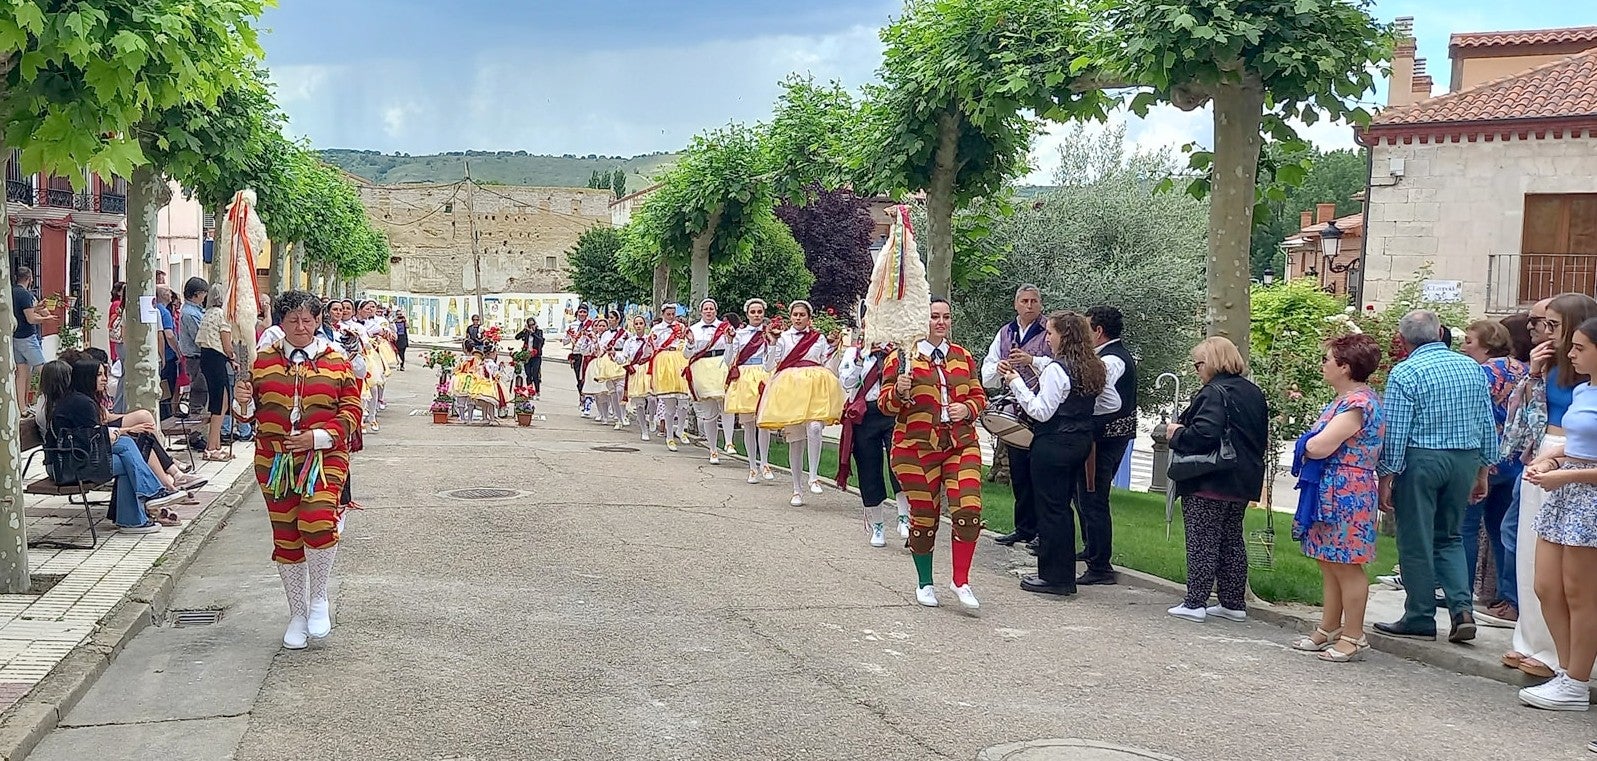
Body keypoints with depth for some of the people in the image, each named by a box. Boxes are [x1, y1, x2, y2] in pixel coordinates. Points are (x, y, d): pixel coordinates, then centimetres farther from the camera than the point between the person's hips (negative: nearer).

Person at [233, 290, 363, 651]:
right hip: (274, 461, 3)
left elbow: (351, 412, 0)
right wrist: (243, 402, -10)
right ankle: (298, 614, 23)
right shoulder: (264, 361, 9)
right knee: (285, 537, 8)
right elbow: (251, 413, 13)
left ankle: (319, 598, 3)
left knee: (317, 523, -22)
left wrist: (318, 436, -13)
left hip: (323, 459, -3)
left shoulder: (337, 362, 3)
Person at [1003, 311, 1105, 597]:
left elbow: (1041, 411, -18)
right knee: (1062, 506, 15)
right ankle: (1065, 574, 20)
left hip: (1053, 445, -8)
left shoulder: (1056, 369, -17)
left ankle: (1054, 576, 5)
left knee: (1050, 507, 0)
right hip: (1082, 442, 8)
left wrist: (1016, 383, -11)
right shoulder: (1095, 368, 8)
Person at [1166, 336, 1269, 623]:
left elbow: (1204, 434, -28)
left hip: (1208, 483, -9)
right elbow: (1261, 437, 18)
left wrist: (1177, 434, -12)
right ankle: (1234, 603, 19)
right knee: (1232, 542, 15)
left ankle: (1195, 603, -2)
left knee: (1202, 543, -3)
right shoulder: (1254, 393, 12)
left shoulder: (1214, 393, -16)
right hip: (1243, 481, 9)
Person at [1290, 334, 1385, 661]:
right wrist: (1314, 444, -2)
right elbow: (1317, 443, 18)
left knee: (1346, 566, -3)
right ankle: (1328, 629, 23)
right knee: (1329, 564, 15)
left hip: (1346, 494, -11)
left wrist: (1306, 444, -4)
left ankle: (1353, 637, 4)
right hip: (1331, 492, 11)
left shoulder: (1356, 404, -18)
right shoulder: (1348, 400, 15)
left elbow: (1319, 447, -23)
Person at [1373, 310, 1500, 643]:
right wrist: (1482, 471, 18)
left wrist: (1386, 478, -6)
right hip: (1465, 459, 5)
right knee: (1449, 538, 17)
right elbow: (1488, 425, 11)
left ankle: (1420, 619, 10)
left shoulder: (1405, 373, -9)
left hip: (1420, 459, -5)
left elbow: (1395, 431, -12)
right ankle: (1462, 609, 2)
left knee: (1416, 542, 4)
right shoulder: (1472, 368, 8)